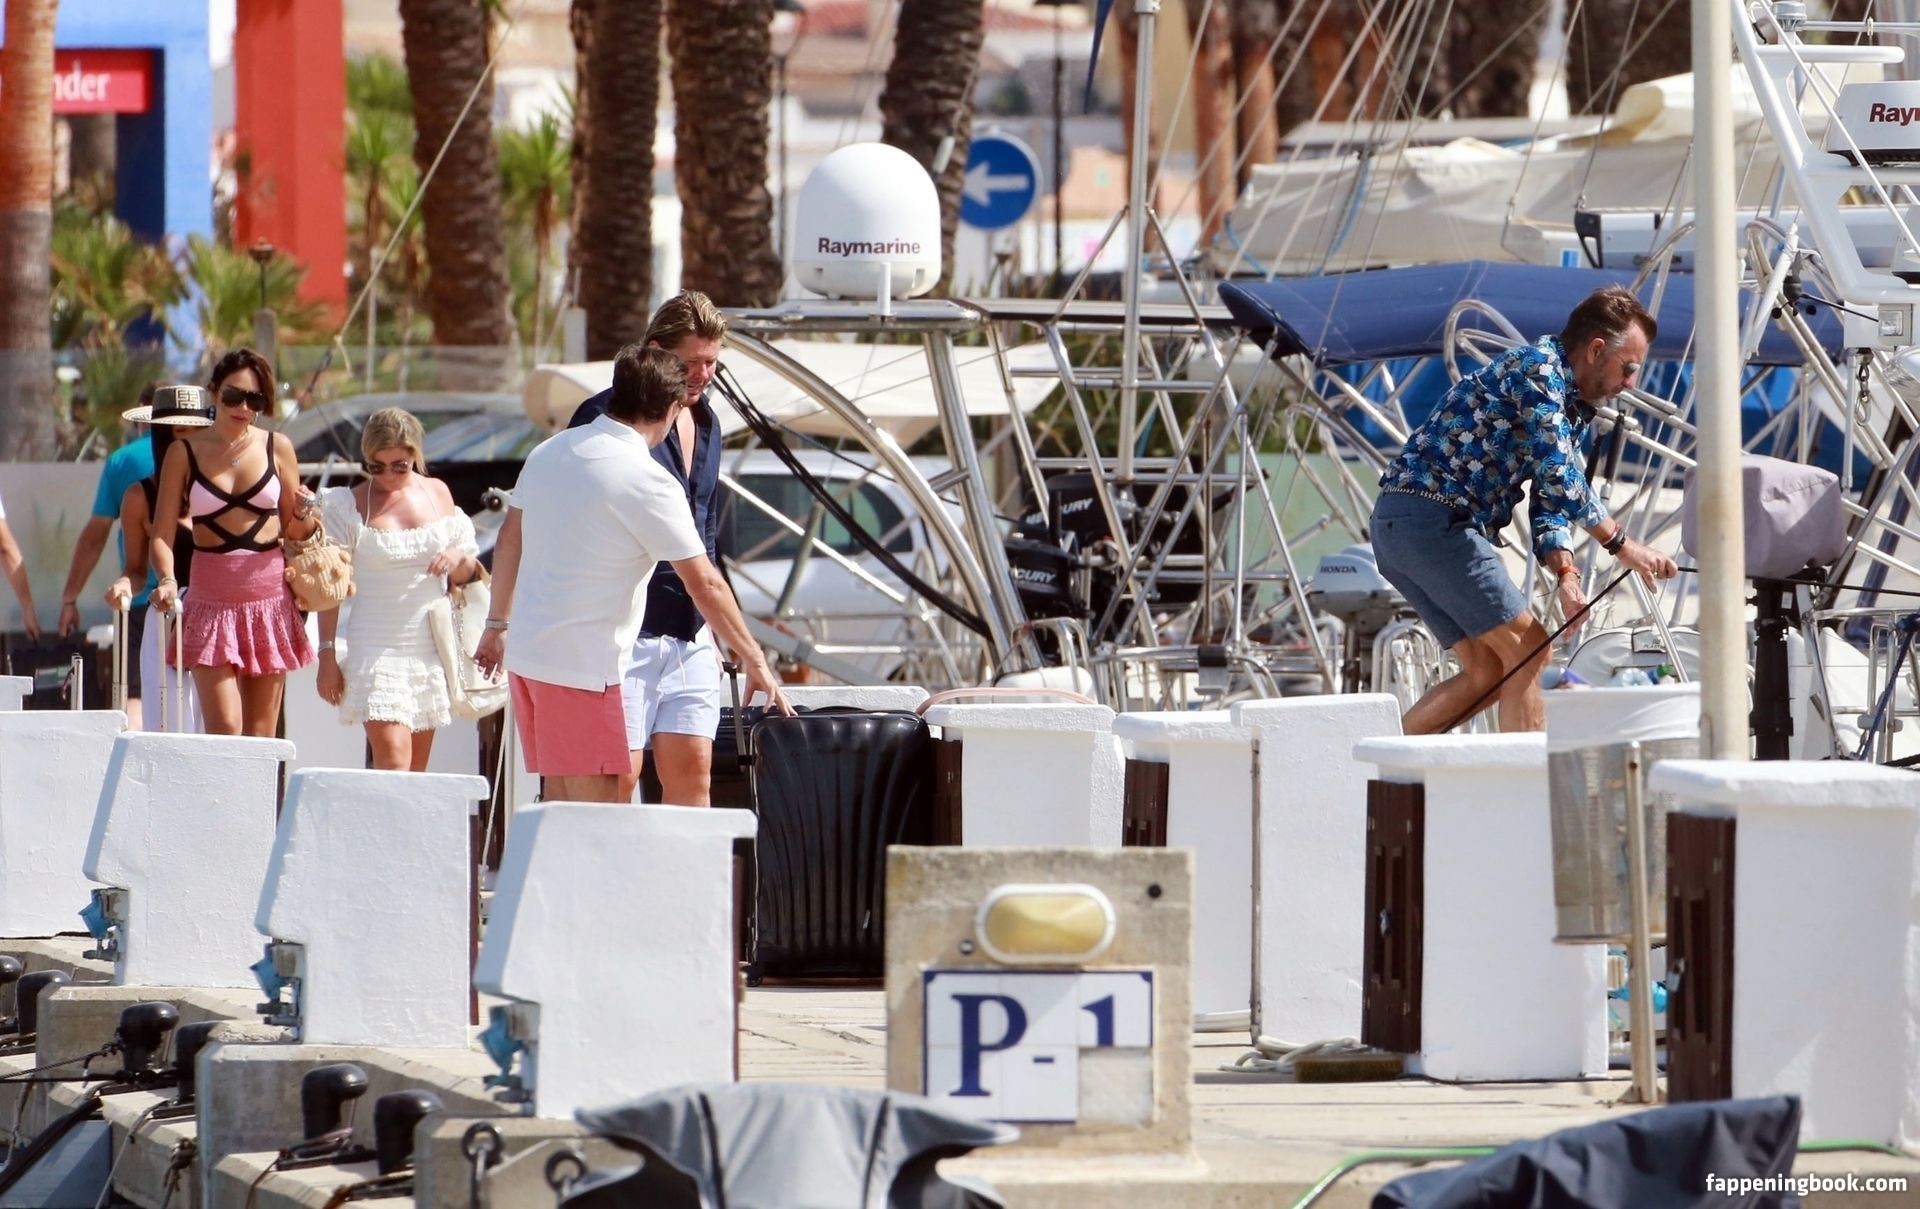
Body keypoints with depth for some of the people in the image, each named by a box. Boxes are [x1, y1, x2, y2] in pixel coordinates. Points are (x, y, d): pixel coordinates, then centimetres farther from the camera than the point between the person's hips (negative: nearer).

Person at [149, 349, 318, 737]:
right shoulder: (185, 452, 3)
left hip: (270, 595, 2)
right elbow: (162, 531, 0)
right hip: (212, 599, -2)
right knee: (224, 729, -13)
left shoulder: (276, 448, 7)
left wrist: (304, 515, -8)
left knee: (261, 734, 2)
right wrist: (167, 580, -17)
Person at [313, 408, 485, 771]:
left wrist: (460, 559, -6)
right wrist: (327, 654, -6)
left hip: (431, 650, 4)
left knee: (416, 768, 5)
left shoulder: (438, 494, 9)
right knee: (393, 759, -18)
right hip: (376, 648, -4)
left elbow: (465, 576, 18)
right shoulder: (349, 505, -2)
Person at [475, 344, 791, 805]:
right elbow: (704, 585, -13)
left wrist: (497, 625, 30)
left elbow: (510, 541, 19)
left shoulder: (550, 452, 8)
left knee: (560, 800, 15)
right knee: (597, 806, -6)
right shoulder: (649, 483, -14)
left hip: (526, 654, 8)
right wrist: (756, 662, -6)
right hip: (582, 665, -8)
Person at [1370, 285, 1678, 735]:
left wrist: (1564, 574, -2)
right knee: (1527, 650, -7)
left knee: (1488, 672, 9)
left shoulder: (1575, 409, 21)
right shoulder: (1538, 367, -10)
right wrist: (1622, 545, -15)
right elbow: (1559, 477, -19)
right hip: (1433, 516, -10)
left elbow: (1552, 501, 17)